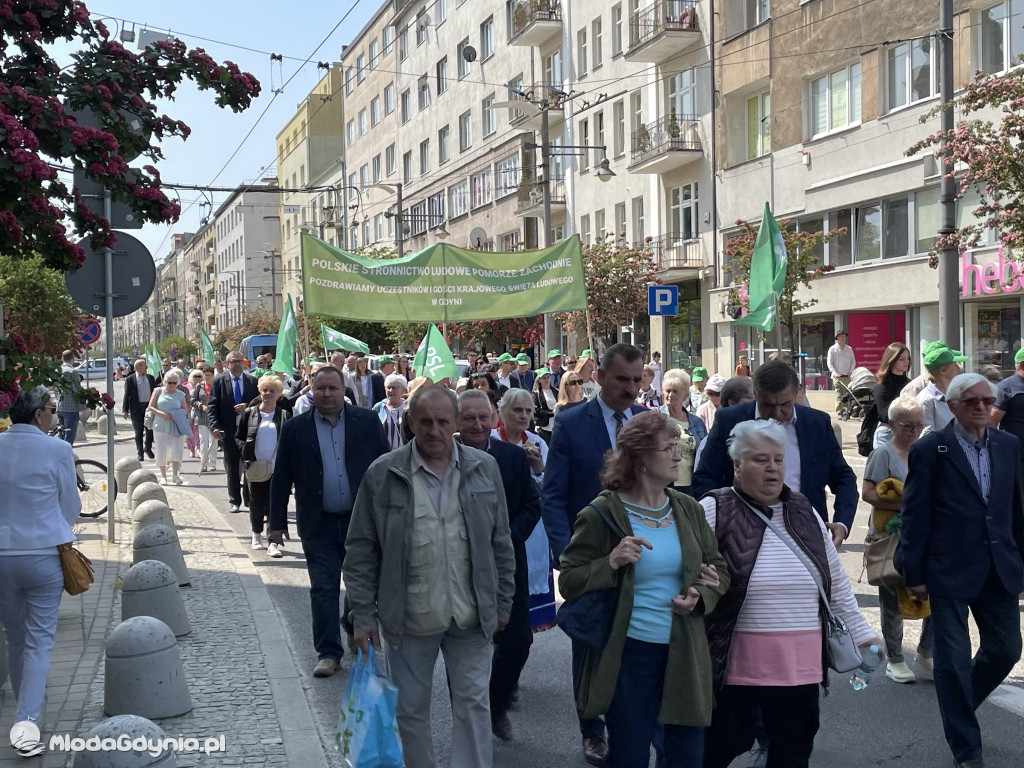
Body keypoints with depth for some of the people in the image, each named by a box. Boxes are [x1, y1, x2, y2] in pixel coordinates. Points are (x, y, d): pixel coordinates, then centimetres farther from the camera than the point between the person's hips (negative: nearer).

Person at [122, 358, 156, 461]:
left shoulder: (150, 378, 10)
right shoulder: (130, 379, -1)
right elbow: (126, 395, -1)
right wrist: (125, 410, -6)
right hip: (137, 408, -3)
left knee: (150, 429, 2)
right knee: (139, 432, 2)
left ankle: (148, 448, 25)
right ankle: (140, 454, 11)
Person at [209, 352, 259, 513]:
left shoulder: (252, 381, 5)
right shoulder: (219, 381, 2)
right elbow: (213, 405, -2)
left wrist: (248, 407, -13)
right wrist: (215, 426, -13)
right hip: (229, 431, -1)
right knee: (232, 468, 7)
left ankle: (250, 499, 15)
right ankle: (234, 501, 16)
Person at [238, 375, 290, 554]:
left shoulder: (284, 415, 4)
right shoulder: (250, 413, 5)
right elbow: (238, 437, 11)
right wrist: (245, 451, -6)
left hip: (277, 468, -1)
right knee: (256, 504, 7)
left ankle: (273, 542, -1)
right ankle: (257, 535, 29)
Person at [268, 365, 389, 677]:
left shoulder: (367, 422, -1)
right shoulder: (295, 429, -1)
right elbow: (281, 479, 2)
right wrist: (277, 523, 1)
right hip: (318, 525, 0)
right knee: (323, 589, 2)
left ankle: (356, 631, 37)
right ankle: (328, 652, 13)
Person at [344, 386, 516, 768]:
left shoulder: (484, 468, 0)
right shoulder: (382, 474, -6)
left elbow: (501, 543, 6)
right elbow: (362, 551, -2)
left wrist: (503, 604, 6)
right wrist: (364, 616, -4)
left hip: (471, 615, 1)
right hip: (408, 618, -1)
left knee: (473, 705, 8)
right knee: (411, 708, 13)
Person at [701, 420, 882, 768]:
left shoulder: (804, 511, 10)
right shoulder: (715, 511, -7)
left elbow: (836, 582, 16)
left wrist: (861, 633, 16)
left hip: (801, 665, 5)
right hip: (734, 663, -4)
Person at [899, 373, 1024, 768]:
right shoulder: (929, 450, -8)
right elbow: (915, 516, -8)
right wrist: (914, 574, -8)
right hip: (949, 571, -5)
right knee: (954, 660, 4)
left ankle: (958, 705, 39)